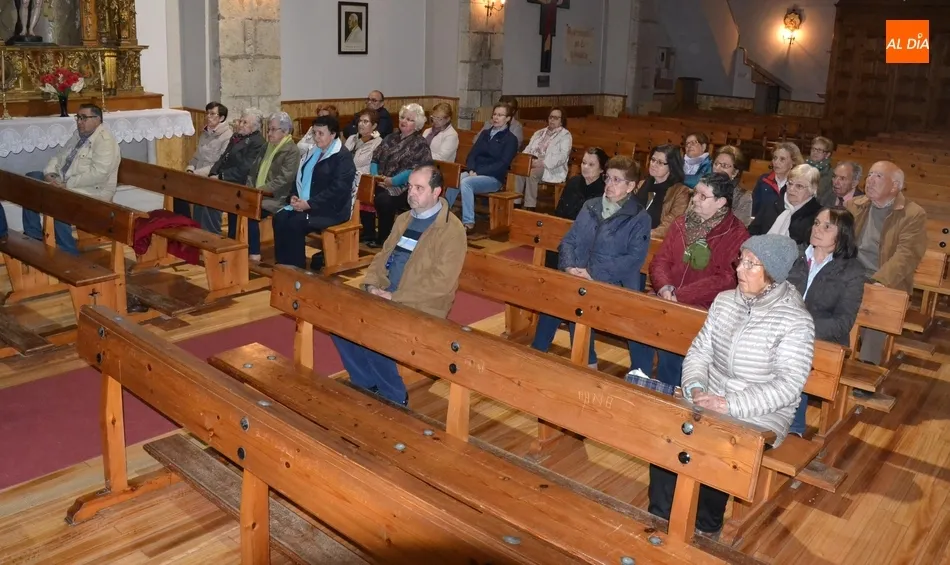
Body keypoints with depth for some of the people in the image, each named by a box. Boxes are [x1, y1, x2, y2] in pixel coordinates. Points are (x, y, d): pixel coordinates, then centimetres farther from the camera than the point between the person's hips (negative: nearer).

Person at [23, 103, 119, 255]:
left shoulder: (105, 140, -16)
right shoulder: (78, 135, 15)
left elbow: (98, 173, -28)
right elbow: (59, 156, 20)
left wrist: (67, 184, -26)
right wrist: (49, 173, -2)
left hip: (92, 191, -10)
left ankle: (69, 253, -20)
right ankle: (34, 235, 10)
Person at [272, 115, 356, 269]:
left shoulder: (343, 156, -10)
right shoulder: (313, 153, 16)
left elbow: (337, 190, -19)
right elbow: (300, 177, 20)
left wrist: (310, 204, -22)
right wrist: (295, 196, -2)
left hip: (331, 209, -8)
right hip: (306, 204, 8)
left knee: (295, 223, -28)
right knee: (280, 218, -16)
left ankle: (297, 268, -14)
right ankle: (282, 265, -9)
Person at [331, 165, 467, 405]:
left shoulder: (452, 230, -12)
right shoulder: (403, 219, 14)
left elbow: (440, 283, -20)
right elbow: (382, 256, 19)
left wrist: (394, 297, -20)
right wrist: (372, 285, -2)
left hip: (421, 308, -8)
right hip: (385, 297, 8)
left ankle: (394, 397, -4)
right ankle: (366, 385, 7)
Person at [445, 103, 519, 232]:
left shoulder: (510, 139, 1)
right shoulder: (485, 133, 19)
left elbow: (502, 164, -10)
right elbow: (472, 154, 13)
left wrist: (478, 172, -17)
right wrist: (471, 170, -9)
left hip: (494, 178, -5)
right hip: (475, 173, 5)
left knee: (465, 182, -33)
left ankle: (468, 222, -33)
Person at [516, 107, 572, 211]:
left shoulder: (565, 135, 4)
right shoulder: (539, 133, 24)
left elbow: (562, 157, -11)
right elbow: (528, 149, 19)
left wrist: (542, 163, -22)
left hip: (552, 169, -5)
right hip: (532, 164, 5)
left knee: (531, 173, -35)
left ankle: (530, 207, -31)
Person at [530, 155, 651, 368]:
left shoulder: (639, 218, -1)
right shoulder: (590, 206, 16)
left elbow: (634, 259, -12)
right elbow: (568, 240, 13)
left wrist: (593, 273, -18)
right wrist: (569, 266, -9)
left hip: (612, 284, -4)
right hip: (577, 277, 5)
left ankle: (587, 361, -13)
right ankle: (538, 351, -7)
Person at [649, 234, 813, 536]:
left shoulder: (796, 321, -14)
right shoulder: (725, 300, 5)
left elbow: (788, 385, -19)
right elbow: (699, 351, 6)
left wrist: (731, 405, -26)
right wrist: (695, 387, -14)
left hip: (760, 418, -5)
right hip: (708, 404, 5)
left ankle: (705, 527, 1)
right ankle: (660, 519, -2)